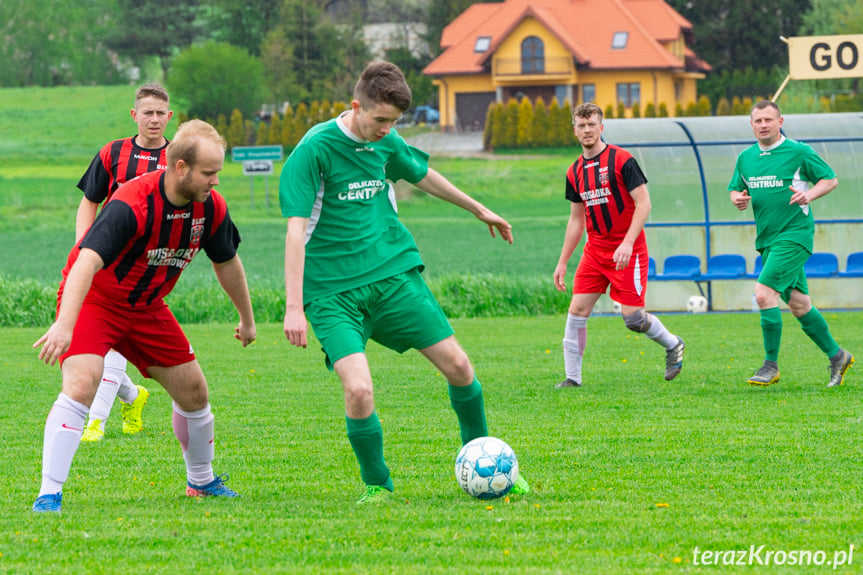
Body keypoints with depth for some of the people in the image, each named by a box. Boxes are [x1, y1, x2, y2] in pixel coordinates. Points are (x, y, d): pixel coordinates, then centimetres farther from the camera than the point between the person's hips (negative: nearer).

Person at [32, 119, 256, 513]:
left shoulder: (211, 207, -10)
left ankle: (201, 481, 32)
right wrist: (64, 324, -56)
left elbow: (226, 262, 10)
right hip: (93, 300, -7)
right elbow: (87, 261, -44)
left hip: (147, 307, 7)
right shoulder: (131, 205, -33)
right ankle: (49, 495, -26)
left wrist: (247, 319, 21)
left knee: (193, 390, 8)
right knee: (81, 383, -27)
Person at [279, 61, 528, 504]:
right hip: (334, 292, -6)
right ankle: (376, 486, 3)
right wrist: (294, 307, -25)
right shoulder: (314, 149, -15)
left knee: (458, 366, 1)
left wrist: (479, 210, 39)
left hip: (393, 273, 6)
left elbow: (422, 175, 26)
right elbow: (296, 230, -19)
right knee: (358, 389, -22)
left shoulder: (386, 143, 4)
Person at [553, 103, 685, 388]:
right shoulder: (575, 172, 9)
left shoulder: (621, 160, -10)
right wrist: (562, 262, 15)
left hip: (627, 250, -6)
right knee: (577, 309, -5)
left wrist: (627, 243, -24)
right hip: (595, 250, 6)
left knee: (632, 316, -9)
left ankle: (672, 344, 20)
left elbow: (644, 204, -13)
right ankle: (572, 377, 1)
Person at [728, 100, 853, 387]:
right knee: (798, 304, 10)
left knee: (764, 293, -18)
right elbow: (735, 190, 20)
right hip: (767, 239, 7)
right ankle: (836, 356, 25)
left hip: (794, 235, -7)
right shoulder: (746, 158, 10)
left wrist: (809, 195, -18)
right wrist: (737, 199, -4)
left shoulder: (798, 152, -6)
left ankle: (771, 365, -9)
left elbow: (830, 179, 0)